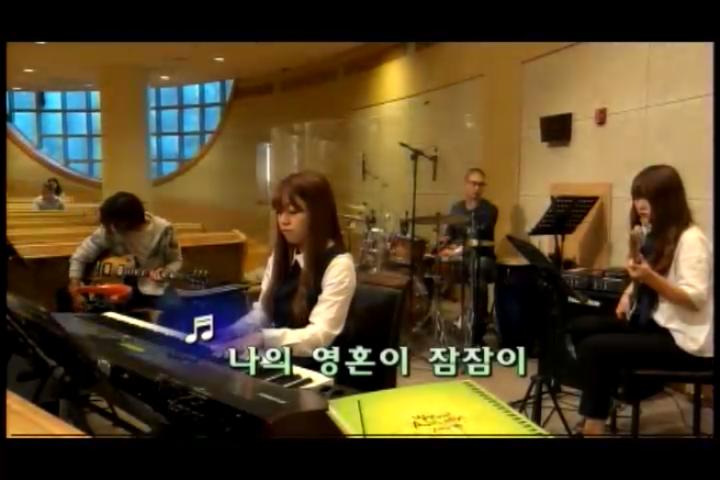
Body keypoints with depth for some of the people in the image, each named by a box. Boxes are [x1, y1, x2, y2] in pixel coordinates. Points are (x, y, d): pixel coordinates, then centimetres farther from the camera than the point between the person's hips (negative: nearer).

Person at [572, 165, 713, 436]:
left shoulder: (691, 239, -15)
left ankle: (594, 424, -10)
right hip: (651, 322, 9)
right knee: (581, 327, -5)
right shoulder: (653, 235, 11)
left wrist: (651, 277, -33)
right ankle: (604, 398, 1)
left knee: (595, 347, -22)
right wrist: (630, 294, 4)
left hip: (684, 338, -9)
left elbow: (696, 299, -22)